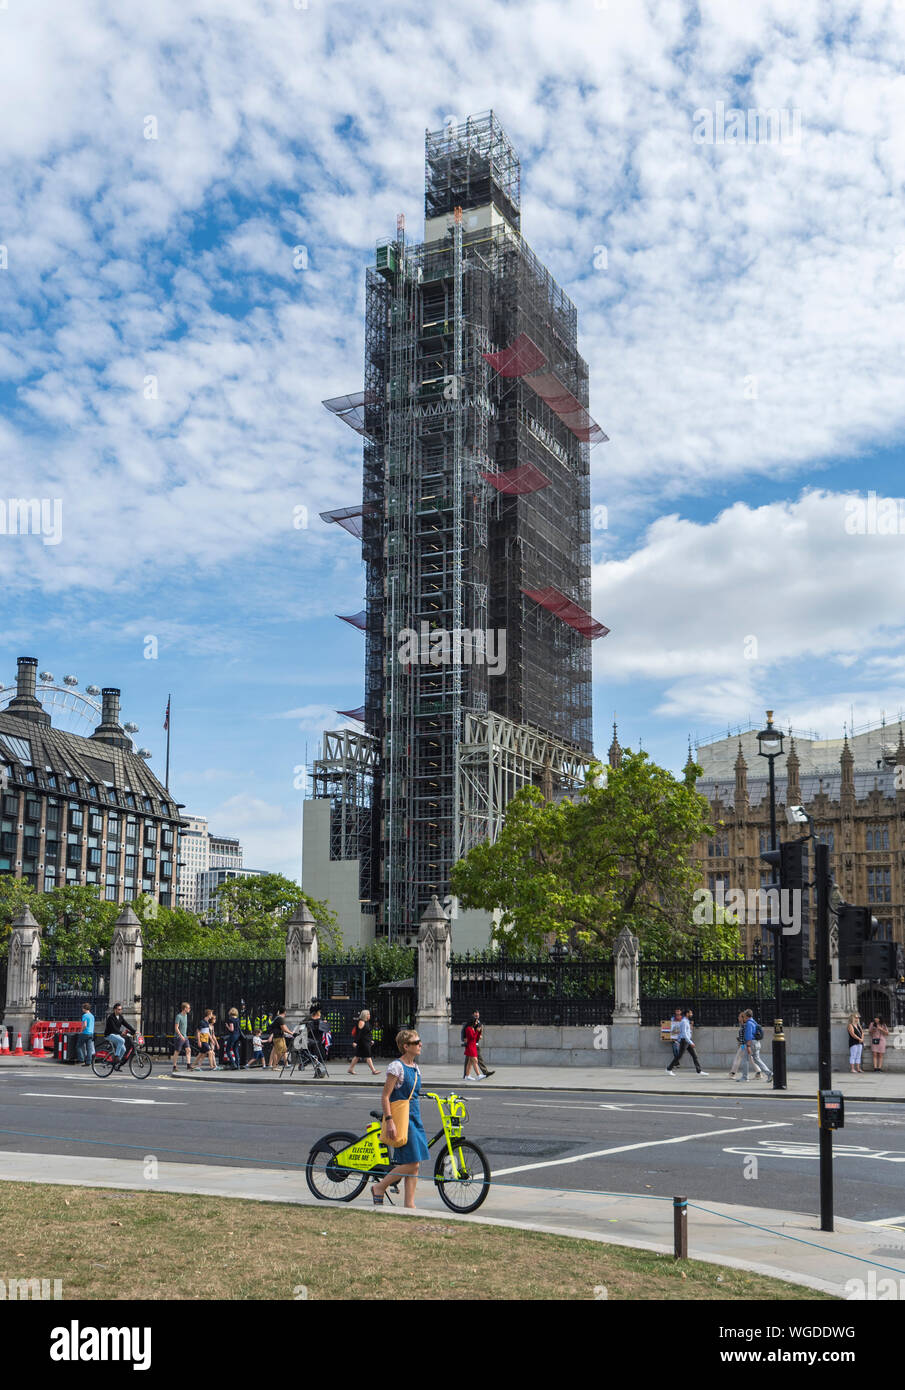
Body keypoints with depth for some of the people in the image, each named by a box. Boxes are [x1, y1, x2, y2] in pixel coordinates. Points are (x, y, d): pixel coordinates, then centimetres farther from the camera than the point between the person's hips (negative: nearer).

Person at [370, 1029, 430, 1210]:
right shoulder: (396, 1067, -12)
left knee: (414, 1165, 5)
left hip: (414, 1119, 8)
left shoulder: (415, 1067, 13)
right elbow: (385, 1096, -14)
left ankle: (410, 1205, 10)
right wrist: (389, 1120, -21)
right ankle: (379, 1187, 5)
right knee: (411, 1164, -11)